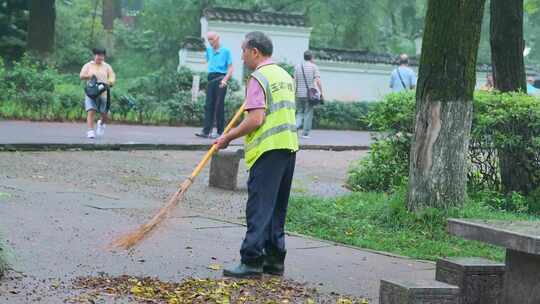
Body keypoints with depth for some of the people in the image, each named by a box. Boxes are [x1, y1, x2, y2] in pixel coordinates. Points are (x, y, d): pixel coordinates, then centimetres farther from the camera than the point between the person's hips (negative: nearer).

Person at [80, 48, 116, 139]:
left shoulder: (107, 67, 13)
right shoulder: (88, 65, 10)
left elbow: (112, 77, 9)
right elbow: (81, 76, 1)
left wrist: (108, 83, -13)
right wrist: (89, 76, -18)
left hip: (103, 94, 1)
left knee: (105, 116, 1)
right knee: (91, 112, -17)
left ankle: (101, 123, 35)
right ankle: (90, 132, -20)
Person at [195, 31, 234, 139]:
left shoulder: (225, 51, -3)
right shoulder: (209, 50, 14)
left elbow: (230, 68, -6)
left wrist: (225, 80, -18)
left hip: (220, 79, -5)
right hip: (211, 79, 6)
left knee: (219, 106, -5)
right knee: (209, 105, 0)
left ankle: (220, 132, 1)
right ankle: (206, 131, -3)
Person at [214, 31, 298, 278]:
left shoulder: (258, 78, -11)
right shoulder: (285, 76, 17)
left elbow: (256, 119, -20)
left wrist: (228, 137, -12)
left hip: (268, 149, -9)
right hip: (289, 146, 9)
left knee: (259, 207, -7)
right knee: (277, 208, 13)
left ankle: (252, 261, -7)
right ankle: (274, 260, 17)